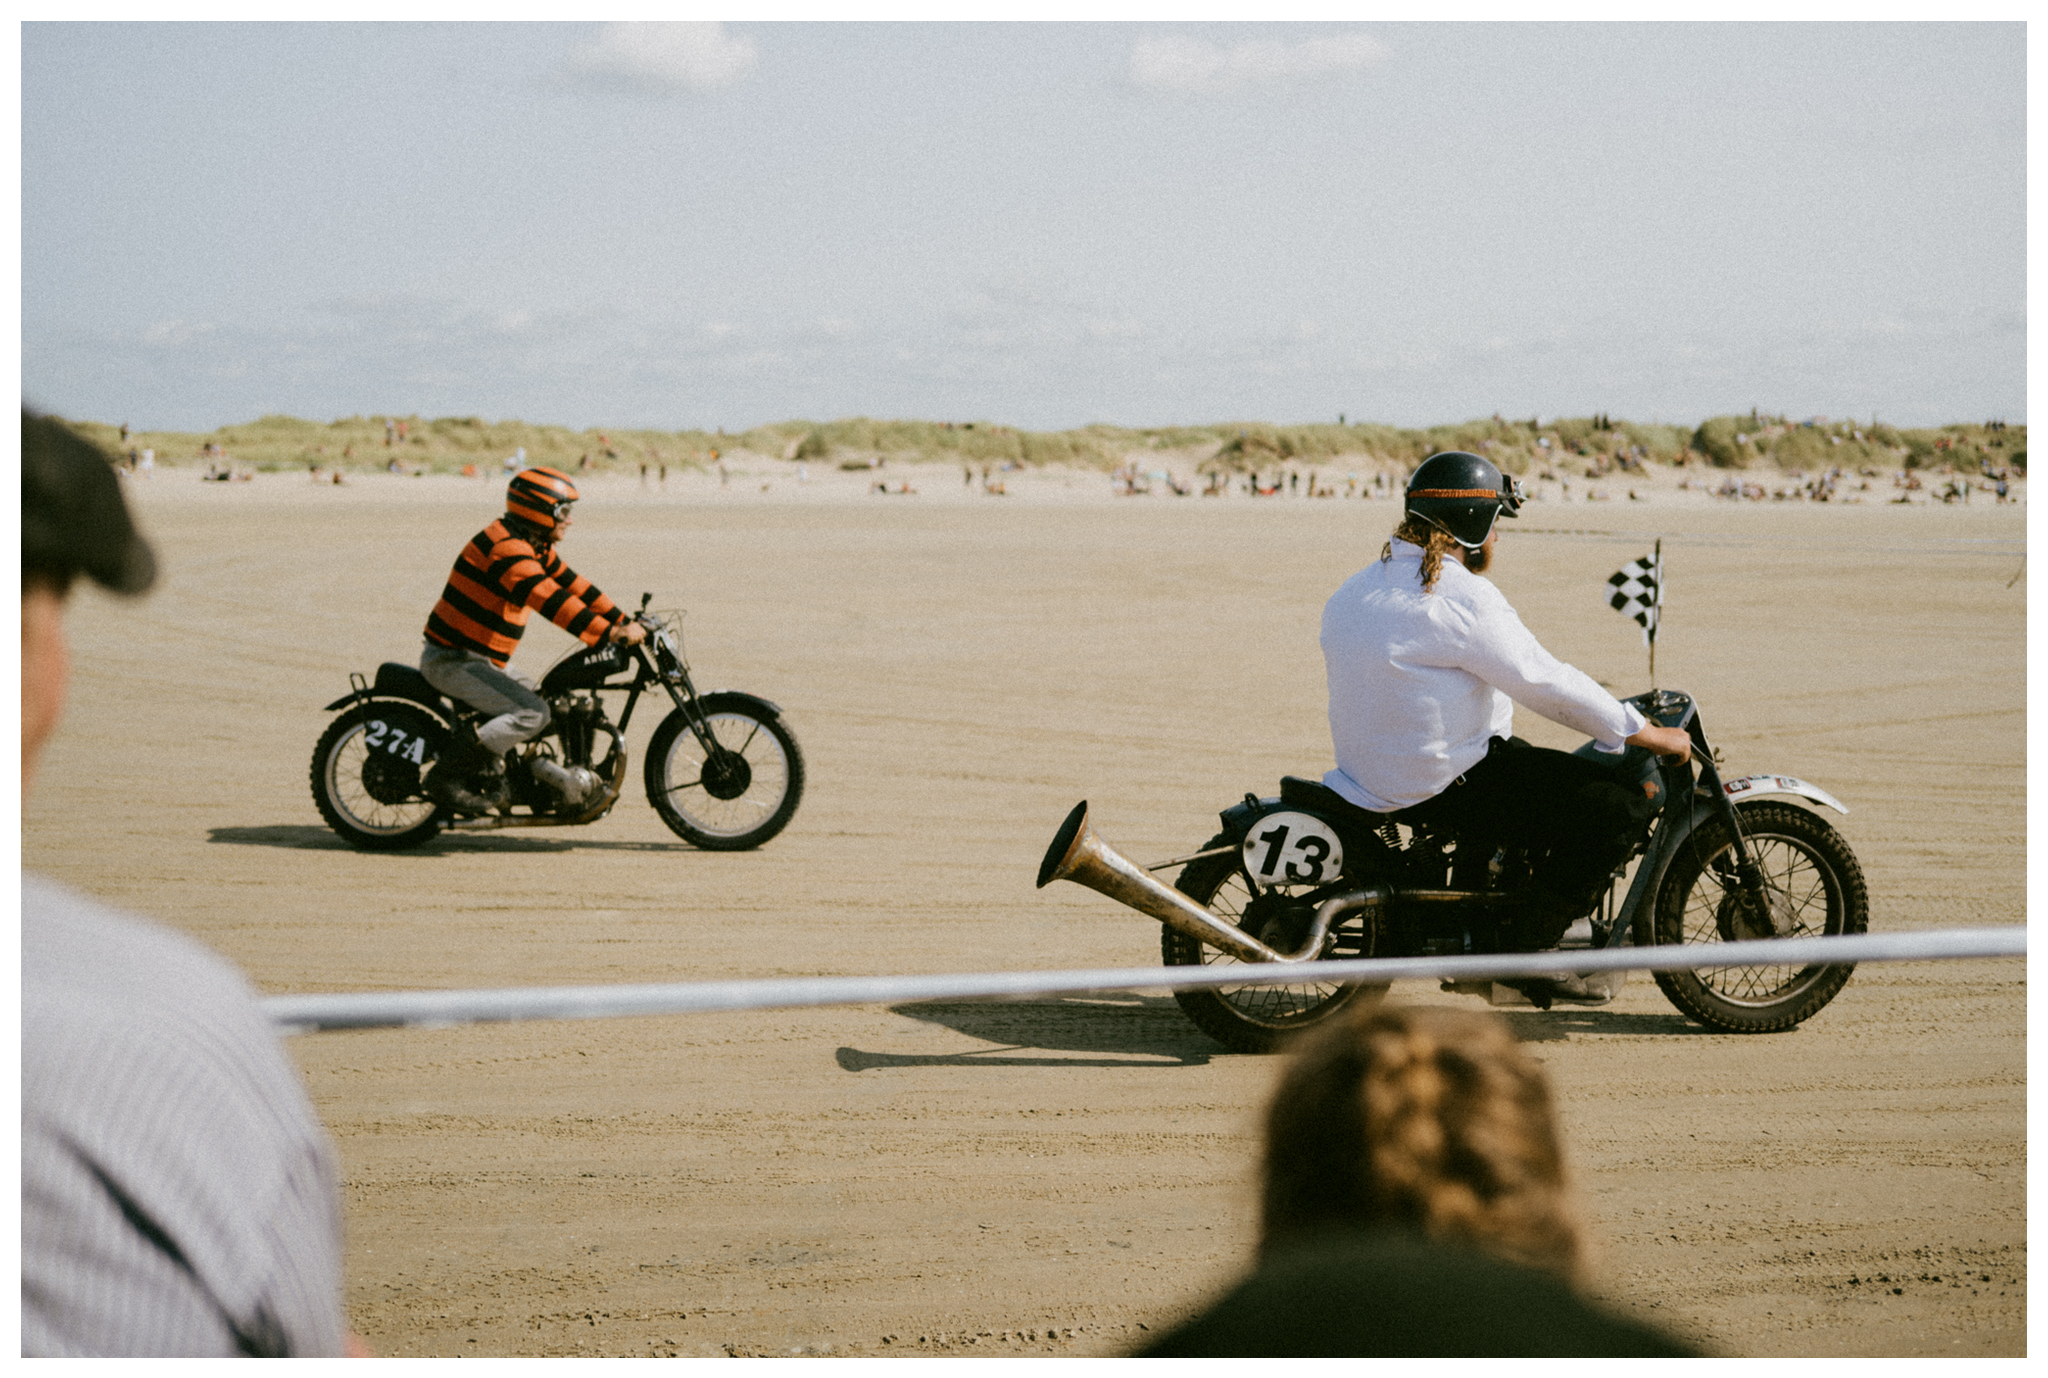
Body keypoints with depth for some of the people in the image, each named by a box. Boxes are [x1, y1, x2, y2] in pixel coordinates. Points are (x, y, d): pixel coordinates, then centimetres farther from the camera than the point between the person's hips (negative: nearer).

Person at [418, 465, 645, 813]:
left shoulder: (536, 549, 12)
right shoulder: (507, 548, -22)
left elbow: (574, 586, 13)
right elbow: (550, 600, -33)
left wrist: (625, 622, 3)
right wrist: (611, 633, -37)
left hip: (474, 659, 11)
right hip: (452, 660, -11)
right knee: (532, 712, -21)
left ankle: (488, 772, 15)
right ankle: (446, 777, -18)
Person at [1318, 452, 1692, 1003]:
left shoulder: (1354, 592, 9)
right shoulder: (1464, 599, -19)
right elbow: (1548, 684, -17)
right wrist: (1649, 734, -7)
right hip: (1449, 784, -10)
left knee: (1557, 777, 30)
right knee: (1620, 805, -10)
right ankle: (1531, 951, -5)